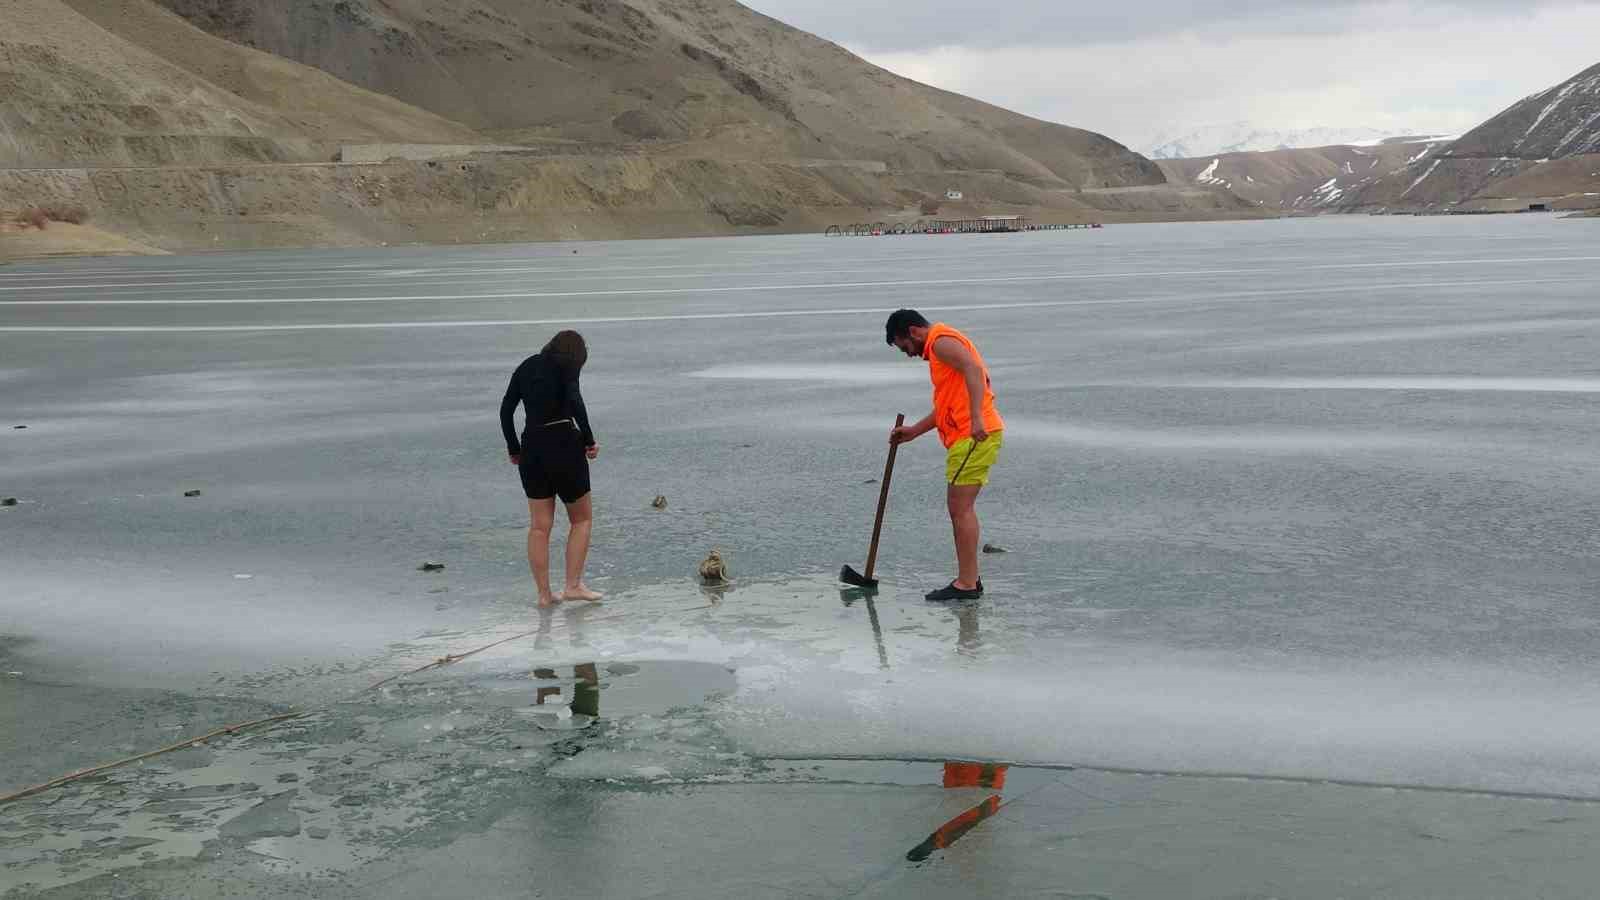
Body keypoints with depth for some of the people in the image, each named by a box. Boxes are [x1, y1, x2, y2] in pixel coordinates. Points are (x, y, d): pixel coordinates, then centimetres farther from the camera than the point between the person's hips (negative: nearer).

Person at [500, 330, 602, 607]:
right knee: (582, 518, 11)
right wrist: (589, 440, -10)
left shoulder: (527, 366, 15)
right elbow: (574, 401, -18)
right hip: (564, 445, -5)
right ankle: (573, 585, 4)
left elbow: (506, 410, 11)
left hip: (531, 448, 5)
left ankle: (544, 593, 10)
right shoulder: (567, 365, 0)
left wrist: (513, 449, 20)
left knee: (539, 526, 10)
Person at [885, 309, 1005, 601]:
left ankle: (966, 585, -7)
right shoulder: (940, 348, 25)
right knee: (959, 508, 14)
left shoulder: (942, 341, -8)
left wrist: (977, 418, -34)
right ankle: (969, 579, 18)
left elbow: (973, 370, -25)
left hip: (974, 436, -10)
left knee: (961, 508, -9)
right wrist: (913, 431, 26)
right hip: (968, 437, 10)